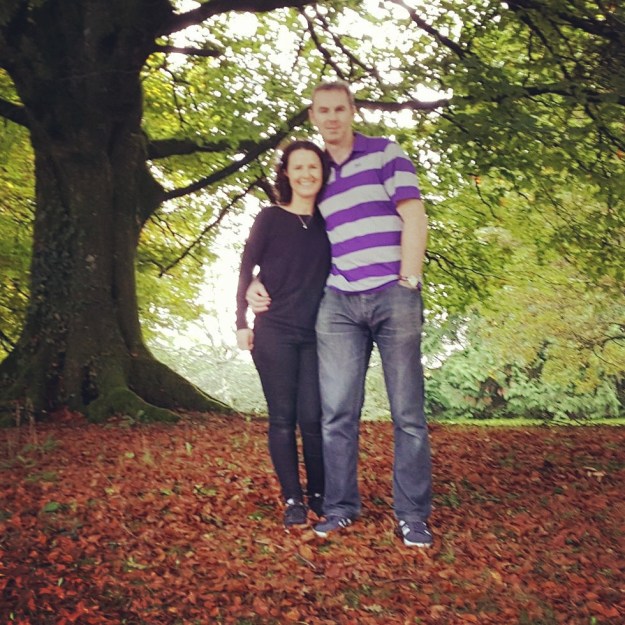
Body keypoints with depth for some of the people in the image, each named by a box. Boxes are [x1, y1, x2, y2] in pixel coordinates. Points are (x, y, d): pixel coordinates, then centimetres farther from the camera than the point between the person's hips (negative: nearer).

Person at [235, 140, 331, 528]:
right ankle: (293, 500, 8)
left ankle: (320, 494, 15)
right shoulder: (271, 218, 3)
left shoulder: (327, 222, 10)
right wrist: (242, 323, -3)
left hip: (315, 335, 2)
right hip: (274, 333, -2)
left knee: (313, 418, -1)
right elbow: (246, 270, 3)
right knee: (283, 418, 0)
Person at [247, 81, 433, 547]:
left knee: (408, 411, 0)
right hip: (338, 302, 4)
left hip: (394, 296, -3)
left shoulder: (386, 153, 6)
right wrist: (260, 283, 10)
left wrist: (409, 281, -9)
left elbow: (414, 218, -1)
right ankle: (340, 506, 13)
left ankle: (413, 514, 8)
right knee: (336, 412, 1)